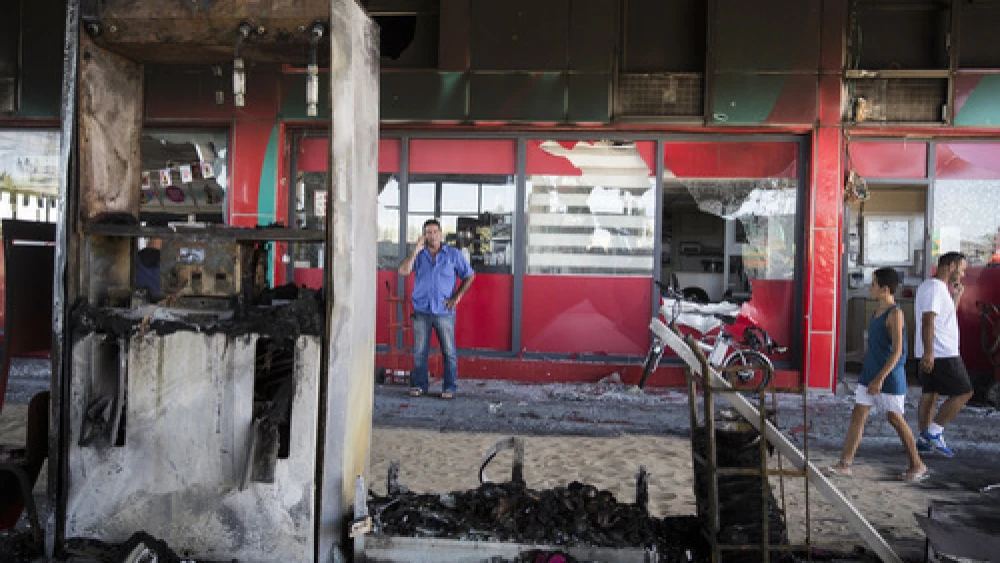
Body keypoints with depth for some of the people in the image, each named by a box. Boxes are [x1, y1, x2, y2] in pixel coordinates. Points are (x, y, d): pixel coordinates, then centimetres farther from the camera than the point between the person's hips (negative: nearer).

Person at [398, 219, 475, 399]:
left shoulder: (453, 254, 3)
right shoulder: (418, 254, 6)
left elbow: (469, 276, 8)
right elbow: (403, 271, -8)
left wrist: (456, 297, 0)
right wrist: (416, 250, -12)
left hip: (444, 311, -1)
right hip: (421, 311, 2)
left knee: (449, 351, -1)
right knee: (419, 351, 5)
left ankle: (450, 387, 8)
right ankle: (419, 384, 17)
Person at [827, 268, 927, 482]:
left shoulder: (895, 313, -16)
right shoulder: (877, 310, 11)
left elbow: (897, 351, -21)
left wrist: (880, 378, -24)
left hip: (890, 375, -8)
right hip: (870, 372, 8)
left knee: (895, 418, 3)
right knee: (857, 414, 3)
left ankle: (918, 466, 21)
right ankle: (845, 464, 5)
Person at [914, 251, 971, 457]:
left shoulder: (940, 288, 19)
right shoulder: (935, 287, -14)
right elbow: (928, 320, -23)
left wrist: (956, 296, 20)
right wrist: (928, 352, -28)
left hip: (932, 354, 10)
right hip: (941, 354, -10)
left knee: (930, 394, 10)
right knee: (964, 392, -4)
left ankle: (925, 439, 13)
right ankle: (934, 432, -4)